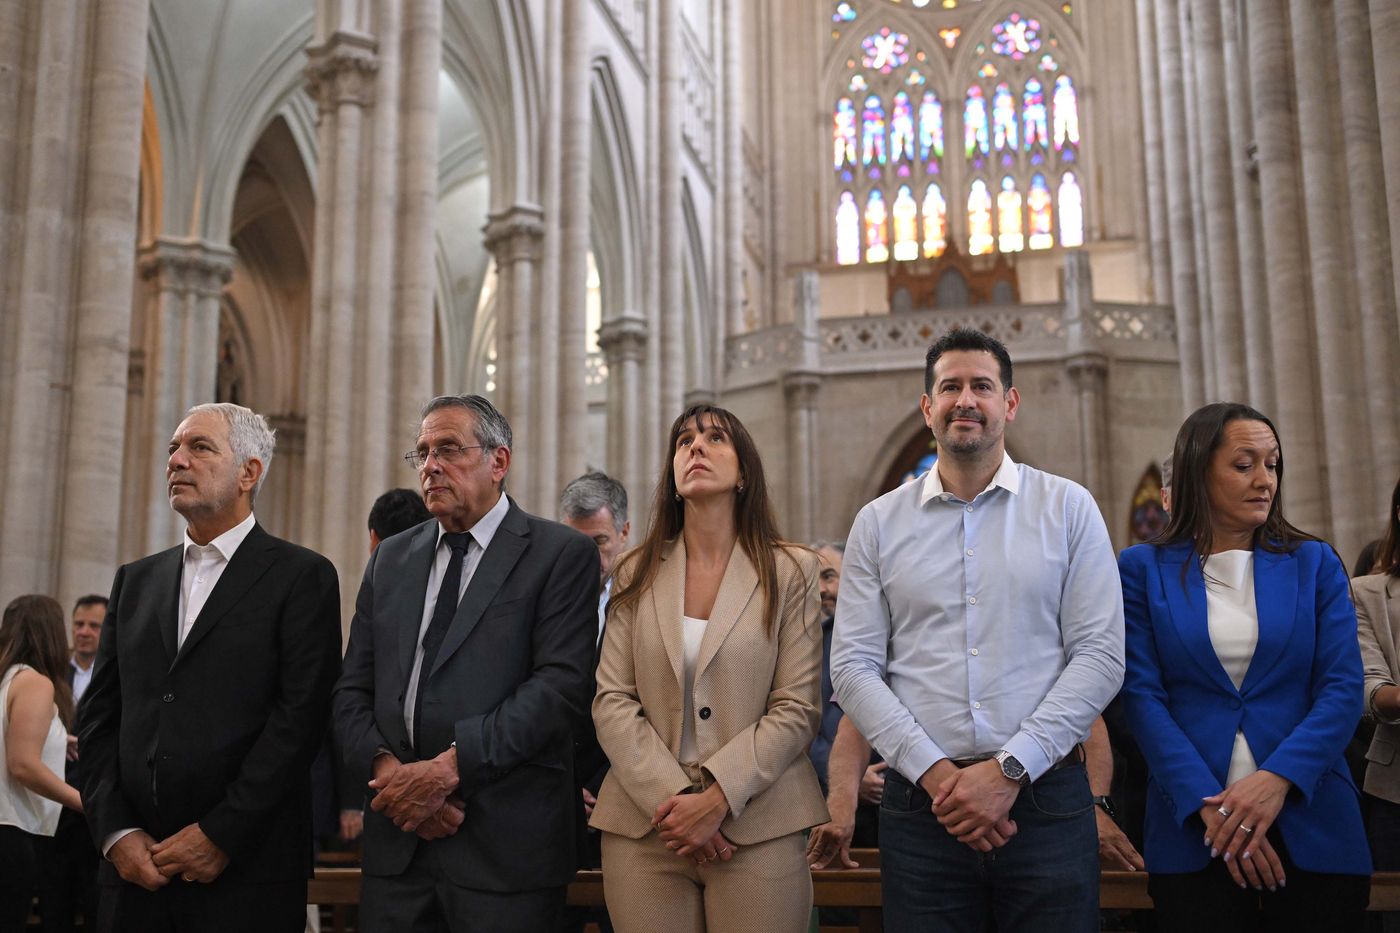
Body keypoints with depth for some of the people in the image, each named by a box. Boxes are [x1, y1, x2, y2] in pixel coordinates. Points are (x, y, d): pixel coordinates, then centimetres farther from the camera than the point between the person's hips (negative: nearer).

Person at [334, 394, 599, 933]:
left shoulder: (561, 555, -2)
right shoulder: (390, 559, 14)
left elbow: (563, 684, -13)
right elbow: (353, 690, 11)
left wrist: (449, 766, -17)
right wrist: (388, 768, -8)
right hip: (397, 839, 4)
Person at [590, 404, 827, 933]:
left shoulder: (790, 571, 3)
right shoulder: (637, 575, 9)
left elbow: (797, 709, -3)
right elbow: (612, 701, 2)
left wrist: (717, 799, -13)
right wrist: (672, 797, -11)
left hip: (757, 825, -1)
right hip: (645, 825, 2)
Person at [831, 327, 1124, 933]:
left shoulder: (1069, 508, 4)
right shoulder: (878, 523, 6)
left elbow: (1100, 655, -2)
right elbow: (854, 667, 1)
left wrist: (1009, 769, -11)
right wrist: (935, 771, -10)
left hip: (1045, 797, 0)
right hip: (919, 804, 1)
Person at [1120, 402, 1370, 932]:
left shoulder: (1315, 564, 8)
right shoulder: (1145, 569, 3)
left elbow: (1343, 689, -1)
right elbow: (1142, 695, -4)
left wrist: (1278, 778, -16)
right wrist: (1208, 804, -15)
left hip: (1312, 827, 2)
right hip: (1193, 833, -1)